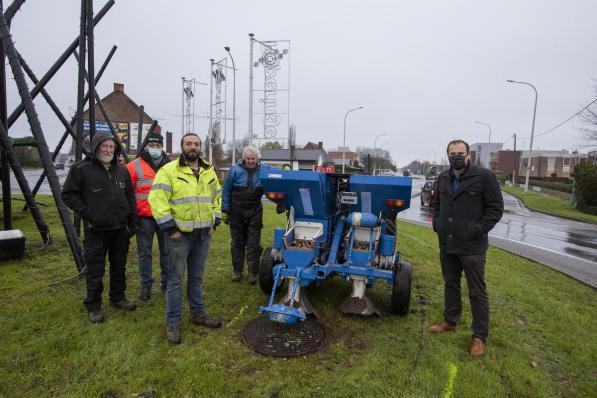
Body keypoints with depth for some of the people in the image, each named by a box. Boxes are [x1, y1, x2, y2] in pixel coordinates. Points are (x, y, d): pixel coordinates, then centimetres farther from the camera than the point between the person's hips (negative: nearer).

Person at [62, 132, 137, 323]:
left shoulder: (122, 170, 8)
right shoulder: (81, 169, -6)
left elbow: (130, 197, 13)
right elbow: (68, 194, -3)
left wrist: (132, 222, 8)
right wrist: (86, 212, -12)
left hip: (120, 228, 5)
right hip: (96, 229, -4)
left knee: (119, 266, 16)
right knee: (95, 270, 4)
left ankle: (118, 298, 32)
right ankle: (94, 307, 19)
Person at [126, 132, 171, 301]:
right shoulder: (134, 166, -1)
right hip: (144, 217, -2)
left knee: (166, 250, 11)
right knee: (145, 253, 7)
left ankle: (166, 280, 26)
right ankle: (146, 284, 20)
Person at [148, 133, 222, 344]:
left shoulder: (209, 171, 11)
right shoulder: (169, 170, -7)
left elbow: (217, 197, 18)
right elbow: (157, 200, -14)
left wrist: (214, 223, 10)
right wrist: (170, 228, -15)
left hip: (203, 234, 5)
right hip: (180, 234, -5)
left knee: (196, 277, 17)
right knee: (176, 279, 3)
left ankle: (198, 313, 31)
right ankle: (173, 322, 15)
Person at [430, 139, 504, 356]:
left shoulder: (485, 176, -10)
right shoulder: (443, 178, 8)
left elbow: (496, 208, -8)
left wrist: (478, 230, -14)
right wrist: (437, 224, 7)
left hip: (472, 247, -6)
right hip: (447, 244, 6)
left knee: (477, 292, 4)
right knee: (450, 284, 19)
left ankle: (480, 336, 17)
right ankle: (450, 321, 37)